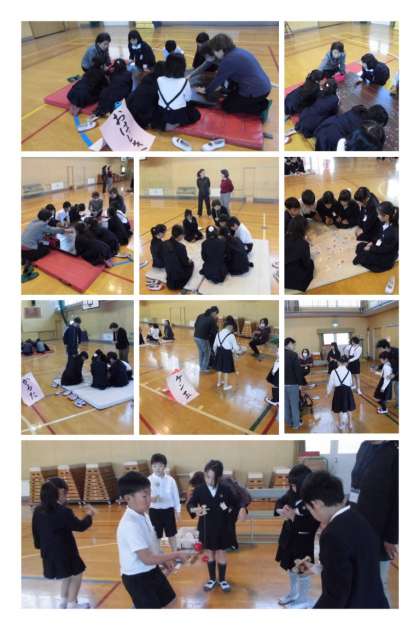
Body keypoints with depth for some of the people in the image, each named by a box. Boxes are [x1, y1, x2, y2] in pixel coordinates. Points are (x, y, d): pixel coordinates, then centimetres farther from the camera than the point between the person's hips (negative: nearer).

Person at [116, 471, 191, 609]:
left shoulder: (143, 515, 1)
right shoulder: (130, 525, -30)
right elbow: (147, 559, -29)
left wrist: (164, 561, 4)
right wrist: (176, 555, -22)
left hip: (152, 571, 9)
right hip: (136, 578, -9)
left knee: (169, 601, 21)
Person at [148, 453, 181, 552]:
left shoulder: (170, 480, -5)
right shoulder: (149, 480, -10)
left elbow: (175, 495, 3)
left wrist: (178, 510, 7)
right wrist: (150, 498, -36)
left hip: (168, 510, 1)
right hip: (155, 511, -1)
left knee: (171, 534, 15)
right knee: (156, 536, 11)